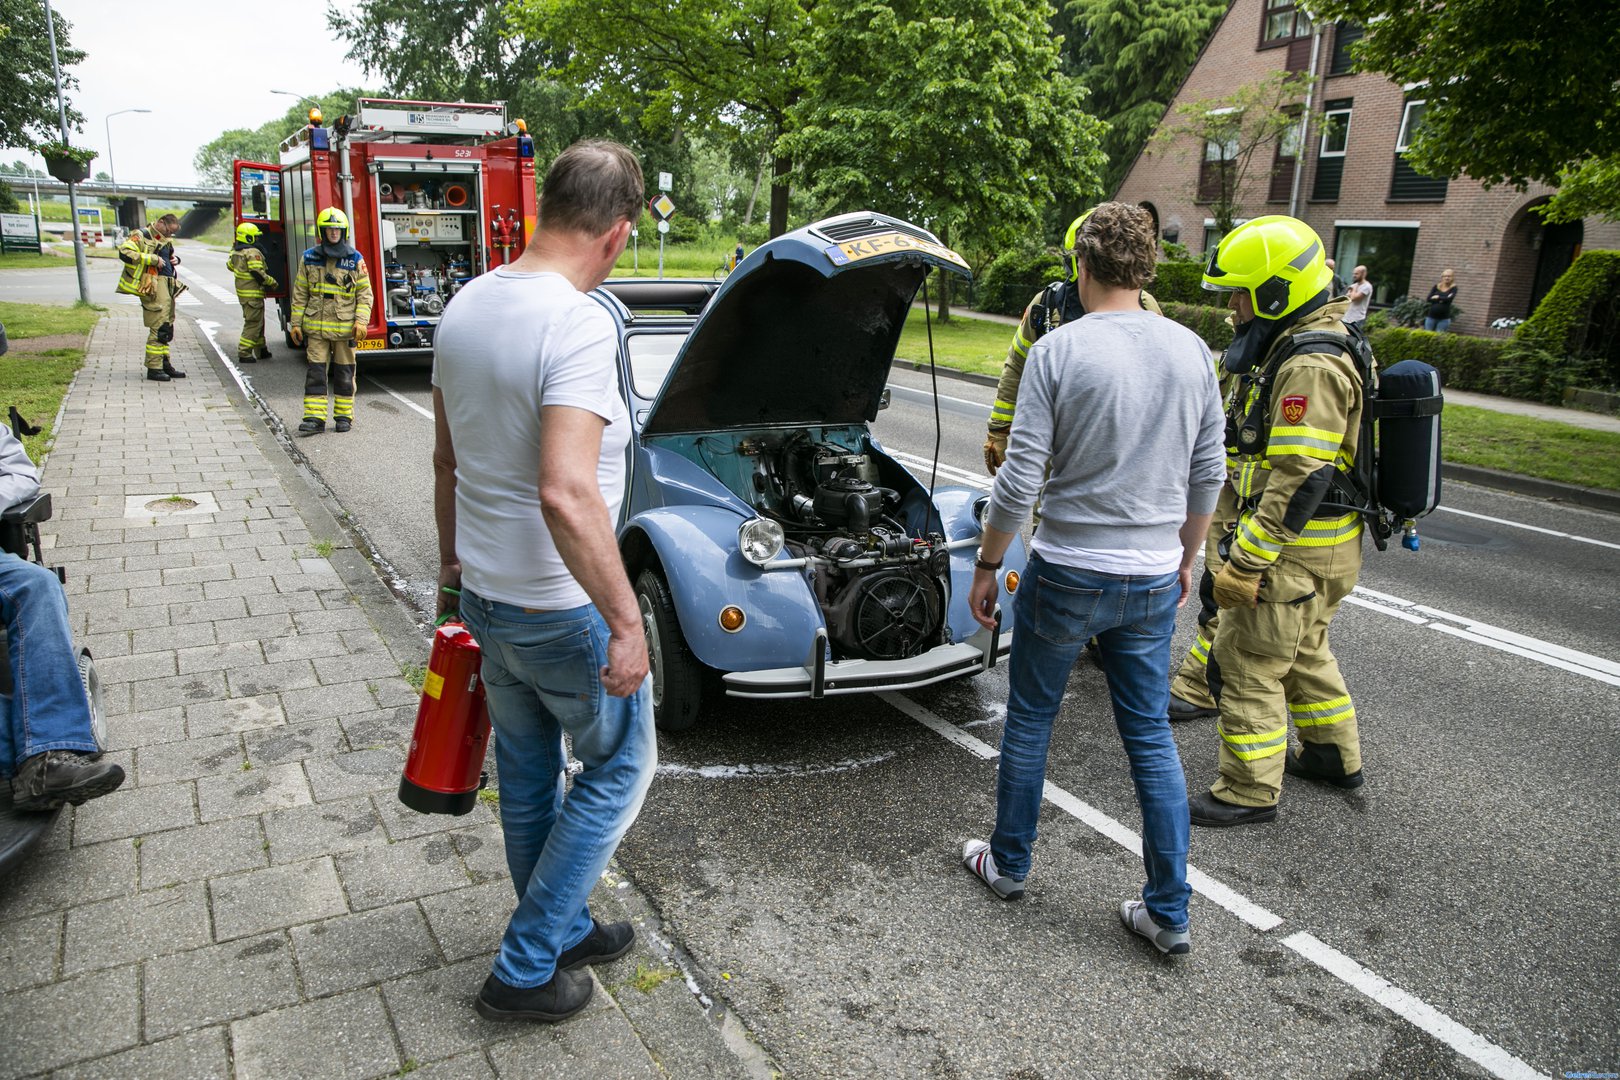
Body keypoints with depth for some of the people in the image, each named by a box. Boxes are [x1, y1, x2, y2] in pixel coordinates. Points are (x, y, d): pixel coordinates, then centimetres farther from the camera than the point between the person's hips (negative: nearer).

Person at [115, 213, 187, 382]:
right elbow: (124, 253, -18)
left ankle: (164, 364, 21)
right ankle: (153, 368, -5)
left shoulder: (166, 240, 21)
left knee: (167, 328, 13)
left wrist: (175, 259, 15)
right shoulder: (141, 236, -5)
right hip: (153, 286, -9)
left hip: (168, 285, 9)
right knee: (158, 328, -10)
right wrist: (153, 260, -19)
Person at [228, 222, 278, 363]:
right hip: (253, 294, -10)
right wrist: (272, 282, -9)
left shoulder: (236, 252, 11)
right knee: (253, 323, -5)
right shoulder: (253, 253, -18)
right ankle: (244, 353, -6)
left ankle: (261, 350, 28)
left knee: (258, 321, 20)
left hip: (242, 292, 10)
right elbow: (258, 273, -23)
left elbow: (230, 265, 27)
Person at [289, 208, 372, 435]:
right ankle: (315, 418, 0)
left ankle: (344, 416, 18)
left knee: (344, 373, 7)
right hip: (316, 326, 1)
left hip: (345, 327, -1)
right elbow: (300, 293, 9)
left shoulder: (355, 259, 1)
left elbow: (365, 293, 1)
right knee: (315, 371, -2)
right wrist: (296, 323, 5)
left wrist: (361, 321, -10)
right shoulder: (310, 258, 5)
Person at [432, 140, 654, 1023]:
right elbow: (566, 495, -34)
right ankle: (525, 968, 22)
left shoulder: (465, 307, 2)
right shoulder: (579, 326, -24)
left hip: (484, 595, 8)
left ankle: (561, 930, 43)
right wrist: (627, 622, -27)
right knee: (618, 767, 14)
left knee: (528, 775, 22)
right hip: (562, 609, -8)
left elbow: (446, 460, 12)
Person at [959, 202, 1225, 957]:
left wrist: (986, 566, -3)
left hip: (1068, 574, -4)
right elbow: (1206, 476, 8)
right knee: (1152, 736, 14)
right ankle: (1169, 911, 22)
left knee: (1029, 719, 15)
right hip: (1154, 579, 4)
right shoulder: (1192, 352, 1)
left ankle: (1009, 865, 33)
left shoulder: (1057, 350, -14)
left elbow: (1019, 481, -15)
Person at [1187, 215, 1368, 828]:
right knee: (1303, 652, 25)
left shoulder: (1311, 368, -23)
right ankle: (1335, 756, 42)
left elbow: (1299, 482, -28)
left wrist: (1246, 564, -26)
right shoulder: (1298, 349, 11)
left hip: (1295, 553, -11)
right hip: (1317, 549, 11)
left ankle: (1250, 792, 12)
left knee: (1246, 665, 0)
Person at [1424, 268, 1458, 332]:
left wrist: (1438, 297, -3)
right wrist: (1441, 300, -12)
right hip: (1431, 317, 2)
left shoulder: (1453, 288, 1)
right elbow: (1429, 299, -3)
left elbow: (1449, 299, -16)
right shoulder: (1436, 286, 7)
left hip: (1444, 319, -2)